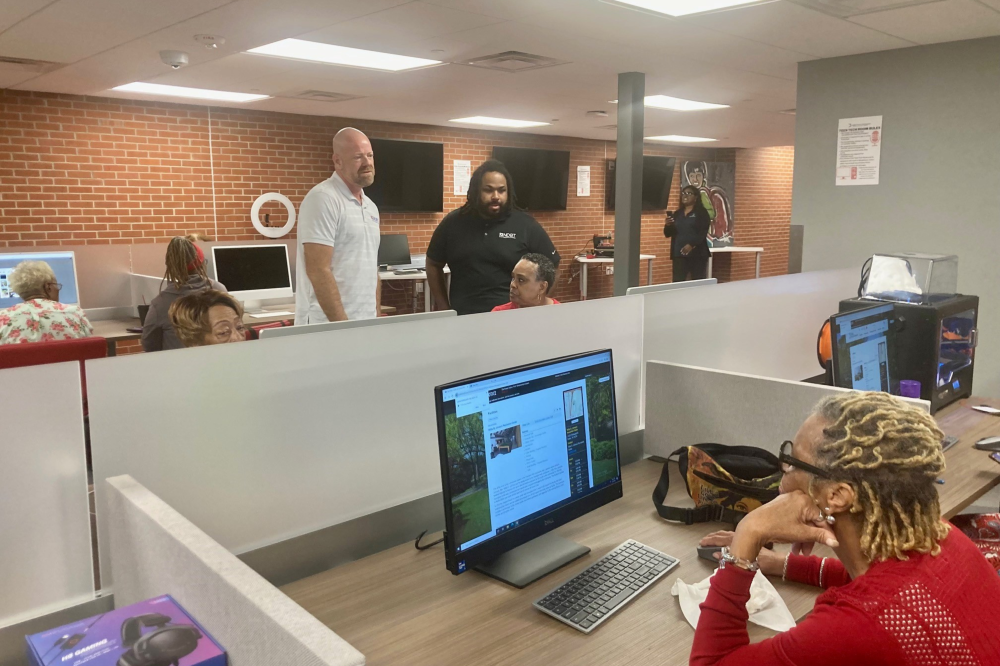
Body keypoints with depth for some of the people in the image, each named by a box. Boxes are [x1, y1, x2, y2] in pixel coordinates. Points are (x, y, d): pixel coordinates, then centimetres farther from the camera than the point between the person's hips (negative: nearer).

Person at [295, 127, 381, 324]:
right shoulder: (323, 199, -12)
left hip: (365, 324, 8)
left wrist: (377, 315, 12)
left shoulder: (370, 206, 13)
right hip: (329, 326, -7)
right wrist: (342, 326, -20)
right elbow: (318, 270, -18)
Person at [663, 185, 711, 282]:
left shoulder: (701, 213, 3)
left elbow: (703, 232, -10)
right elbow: (668, 234, 15)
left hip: (697, 253, -4)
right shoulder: (677, 213, 16)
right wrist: (668, 225, -7)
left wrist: (691, 245, -25)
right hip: (679, 254, 4)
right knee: (678, 282, -5)